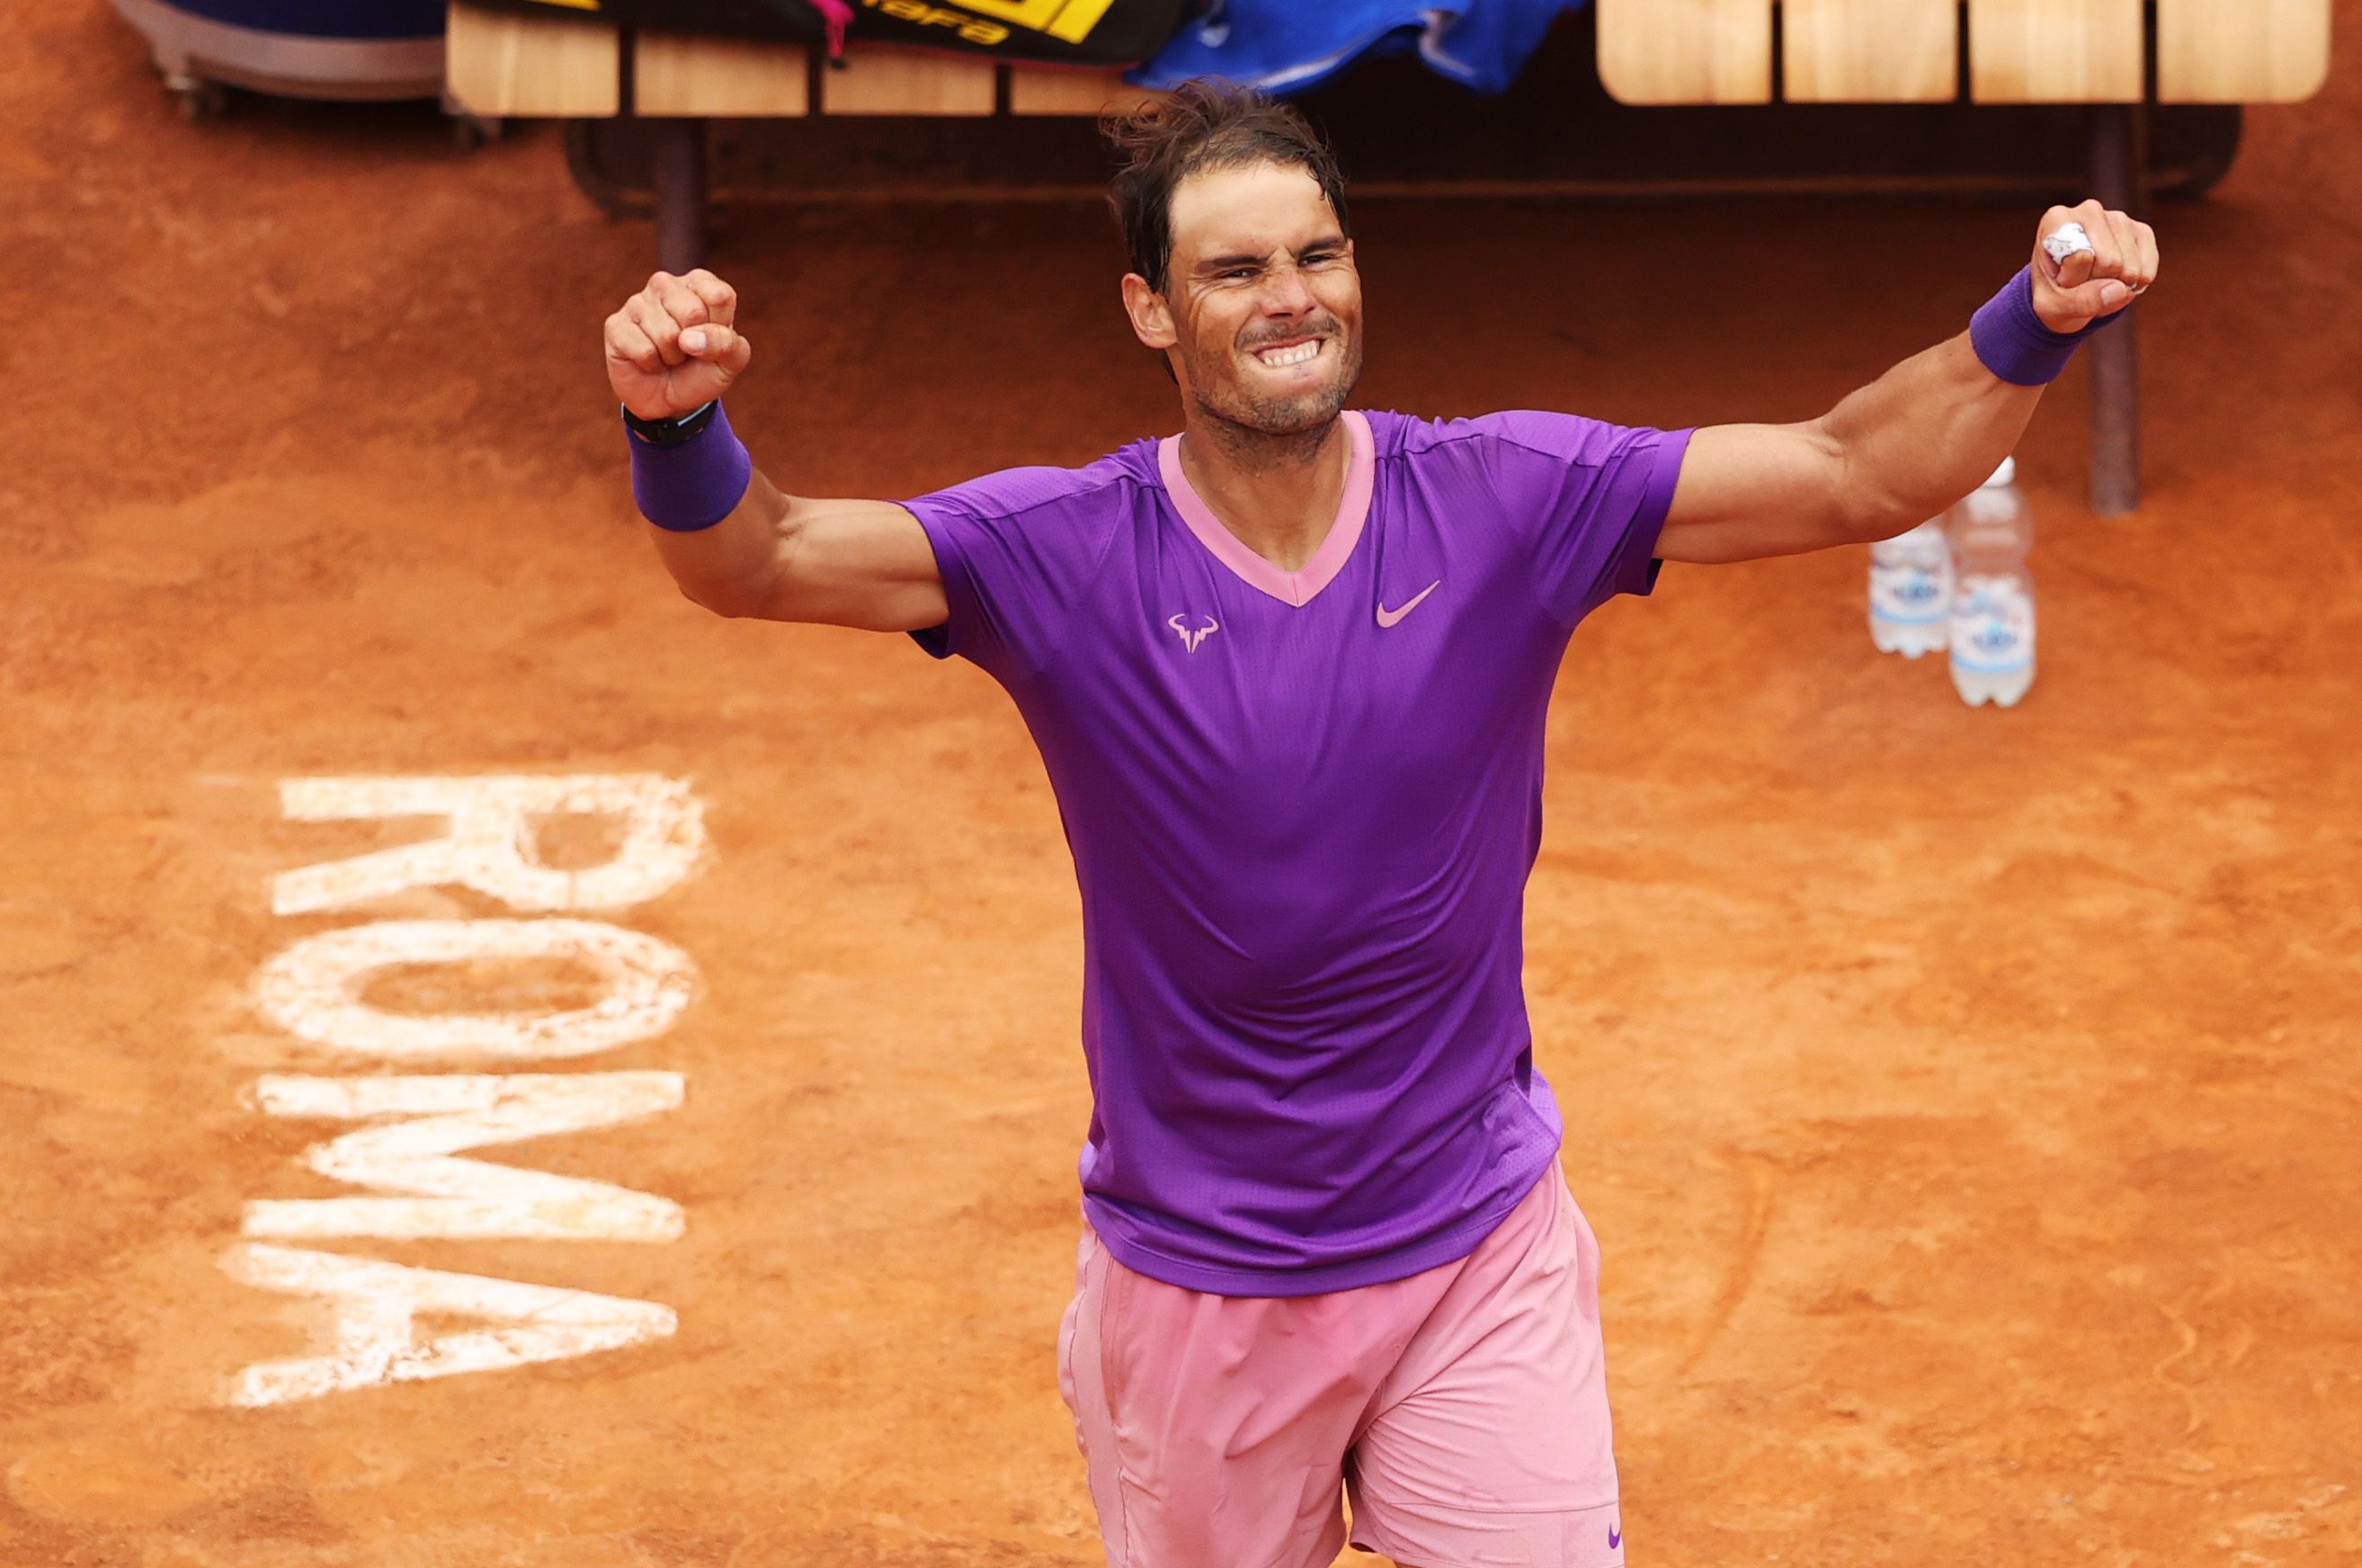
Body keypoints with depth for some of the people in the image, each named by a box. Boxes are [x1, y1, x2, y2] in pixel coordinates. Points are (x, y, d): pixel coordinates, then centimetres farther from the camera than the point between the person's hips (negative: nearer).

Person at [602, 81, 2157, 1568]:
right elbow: (756, 560, -21)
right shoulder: (1067, 556, -11)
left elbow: (1857, 475, -9)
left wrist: (2031, 326, -26)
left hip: (1482, 1256, 1)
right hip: (1195, 1285, -1)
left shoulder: (1509, 503, -8)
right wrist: (681, 424, -43)